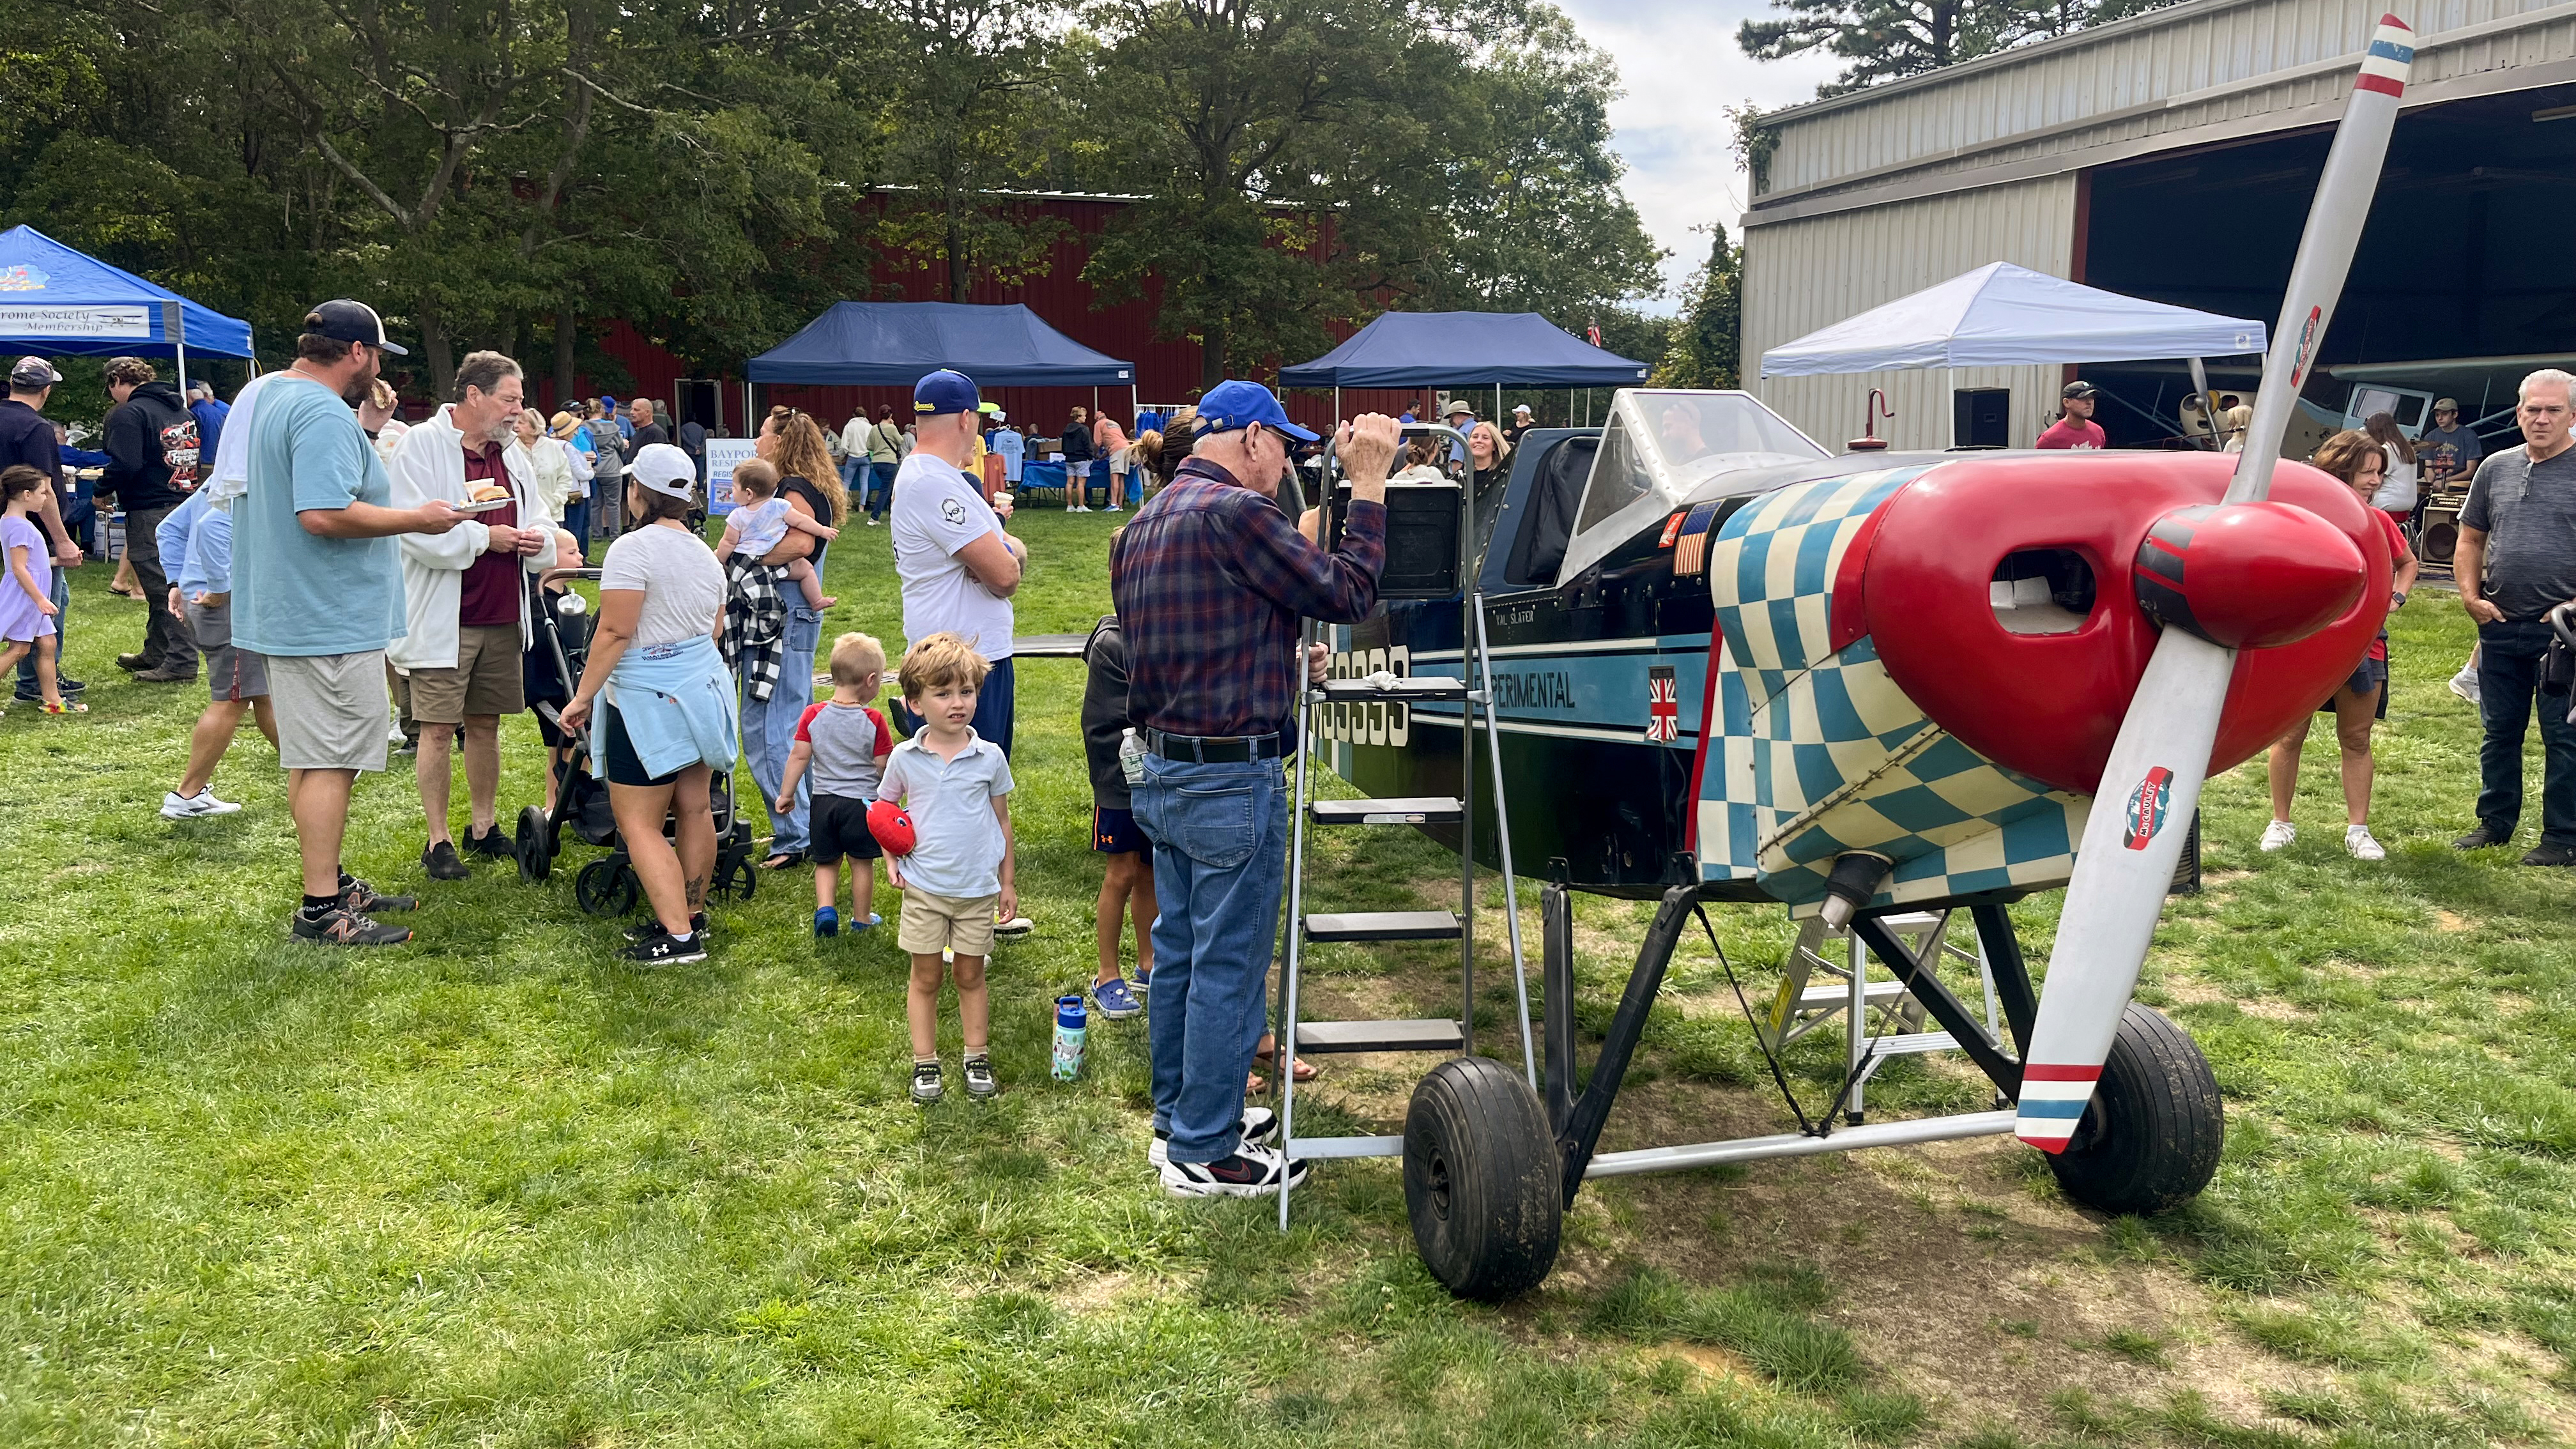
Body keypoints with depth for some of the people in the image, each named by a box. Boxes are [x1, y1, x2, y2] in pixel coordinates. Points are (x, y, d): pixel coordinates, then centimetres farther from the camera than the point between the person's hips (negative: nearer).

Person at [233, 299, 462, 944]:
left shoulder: (265, 397, 15)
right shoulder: (324, 415, -19)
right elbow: (324, 514, -29)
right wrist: (416, 519, -19)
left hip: (287, 615, 11)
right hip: (329, 619, -11)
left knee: (309, 757, 17)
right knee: (330, 762, -5)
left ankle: (329, 883, 28)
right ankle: (321, 909, -1)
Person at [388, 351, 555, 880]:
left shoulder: (512, 452, 12)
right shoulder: (422, 445, -9)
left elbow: (538, 517, 20)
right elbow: (417, 530, -20)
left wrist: (538, 538, -3)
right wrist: (485, 537, -14)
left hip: (502, 618, 6)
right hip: (444, 619, -6)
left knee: (485, 724, 14)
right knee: (438, 730, -1)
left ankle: (484, 827, 26)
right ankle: (438, 841, 9)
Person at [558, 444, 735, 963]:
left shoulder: (633, 549, -15)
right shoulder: (704, 552, 11)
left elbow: (614, 632, -19)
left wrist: (583, 696, -14)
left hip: (649, 701, -9)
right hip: (703, 692, 9)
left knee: (639, 824, -5)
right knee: (694, 810, 14)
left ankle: (678, 936, -9)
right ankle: (692, 915, 24)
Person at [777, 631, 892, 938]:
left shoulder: (813, 715, -4)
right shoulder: (873, 720, -12)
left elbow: (799, 757, -3)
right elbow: (884, 767, -8)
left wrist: (786, 794, 7)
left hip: (824, 800, 3)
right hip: (863, 800, -3)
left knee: (826, 862, 16)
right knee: (862, 863, 12)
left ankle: (825, 908, -3)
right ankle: (862, 917, 21)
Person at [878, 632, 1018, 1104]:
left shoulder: (989, 757, -4)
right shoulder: (905, 758, -5)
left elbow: (1002, 820, 5)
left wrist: (1007, 882, 8)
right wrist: (891, 860, -2)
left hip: (978, 889, 0)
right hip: (923, 888, 0)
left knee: (970, 976, 12)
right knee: (926, 978, 9)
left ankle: (977, 1059, 24)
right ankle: (925, 1065, 19)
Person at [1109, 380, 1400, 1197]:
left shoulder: (1142, 527, 13)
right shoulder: (1234, 512, -17)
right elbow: (1347, 594, -15)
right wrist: (1367, 485, -8)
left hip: (1163, 772, 10)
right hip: (1233, 780, -10)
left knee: (1178, 953, 18)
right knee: (1228, 968, 0)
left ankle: (1177, 1118, 31)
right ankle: (1204, 1153, 9)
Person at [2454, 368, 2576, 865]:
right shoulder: (2496, 468, 9)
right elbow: (2470, 540, 16)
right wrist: (2471, 597, 3)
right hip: (2500, 627, 5)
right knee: (2499, 731, 14)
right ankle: (2495, 823, 26)